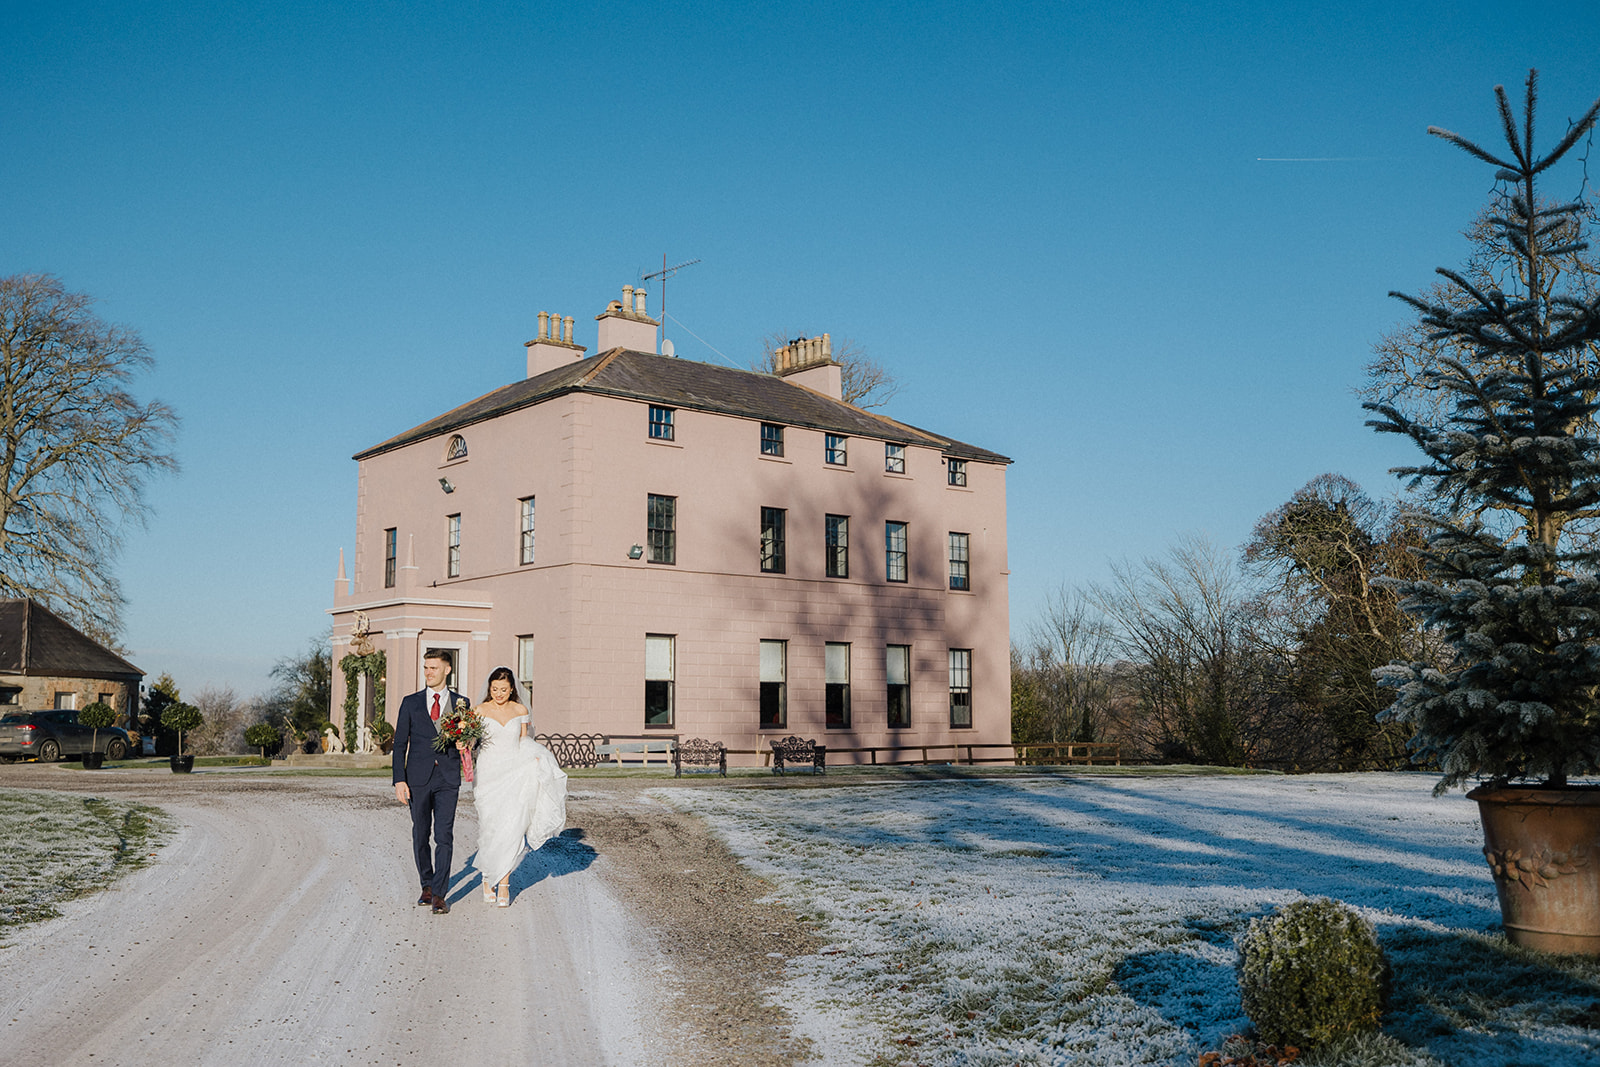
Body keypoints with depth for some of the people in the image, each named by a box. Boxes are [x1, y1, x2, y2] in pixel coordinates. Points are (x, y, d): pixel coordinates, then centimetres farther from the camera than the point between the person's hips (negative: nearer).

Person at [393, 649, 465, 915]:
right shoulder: (411, 703, 6)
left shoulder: (460, 703, 6)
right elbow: (400, 744, 4)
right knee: (420, 836, 10)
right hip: (418, 777, 1)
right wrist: (399, 780, -4)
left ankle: (439, 895, -7)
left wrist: (463, 745, -10)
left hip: (448, 778, -1)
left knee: (444, 836, -9)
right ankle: (427, 885, 27)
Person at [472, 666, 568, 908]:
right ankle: (488, 879, 20)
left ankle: (503, 883, -4)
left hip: (514, 774, 1)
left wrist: (535, 761, -3)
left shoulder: (520, 711, 7)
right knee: (489, 828, 1)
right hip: (489, 774, -1)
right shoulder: (480, 711, 1)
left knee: (510, 827, -9)